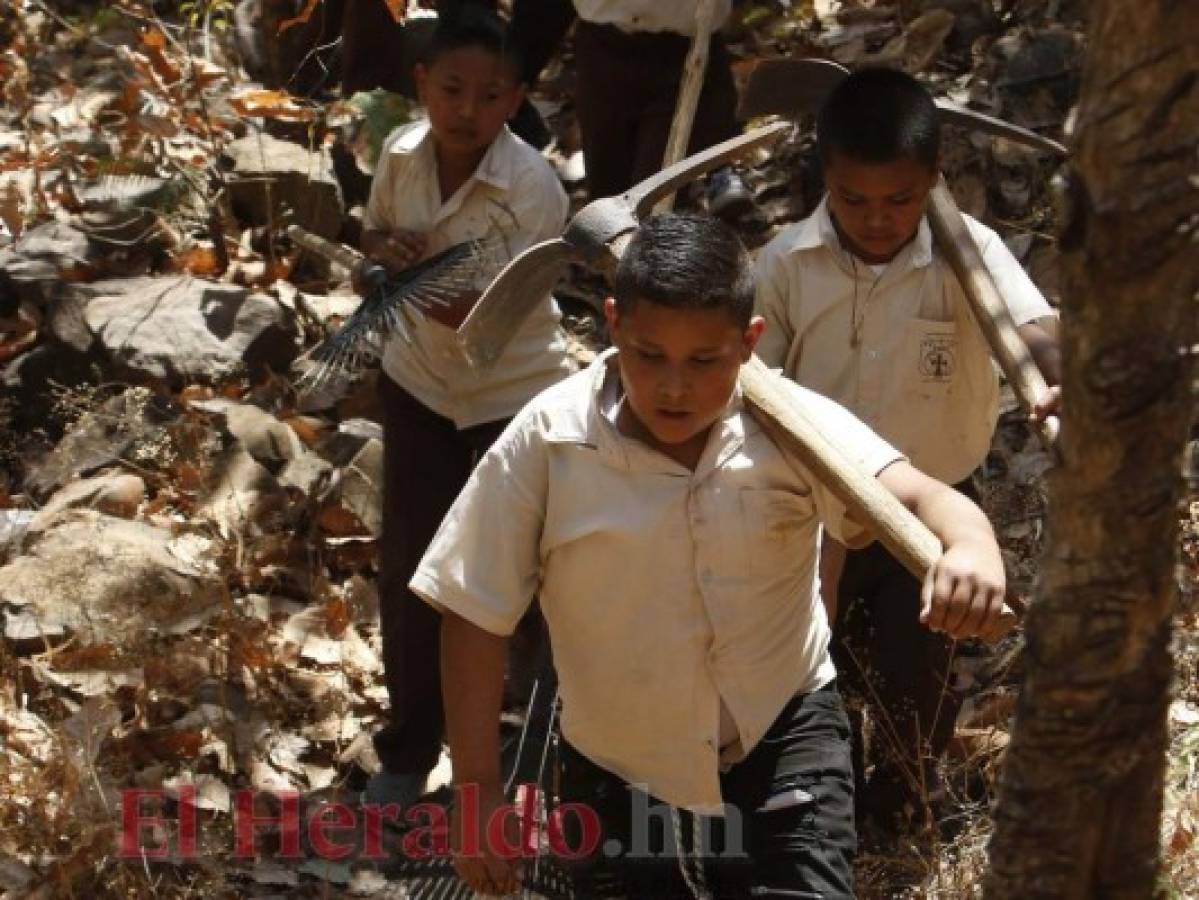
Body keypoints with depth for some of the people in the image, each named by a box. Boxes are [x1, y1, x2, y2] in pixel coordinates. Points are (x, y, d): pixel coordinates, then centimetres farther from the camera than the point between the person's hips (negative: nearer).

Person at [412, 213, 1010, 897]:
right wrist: (479, 792, -7)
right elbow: (475, 616, -9)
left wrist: (972, 547, -55)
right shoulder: (546, 441, -16)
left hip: (782, 741, -1)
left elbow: (914, 494, -30)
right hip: (618, 771, 1)